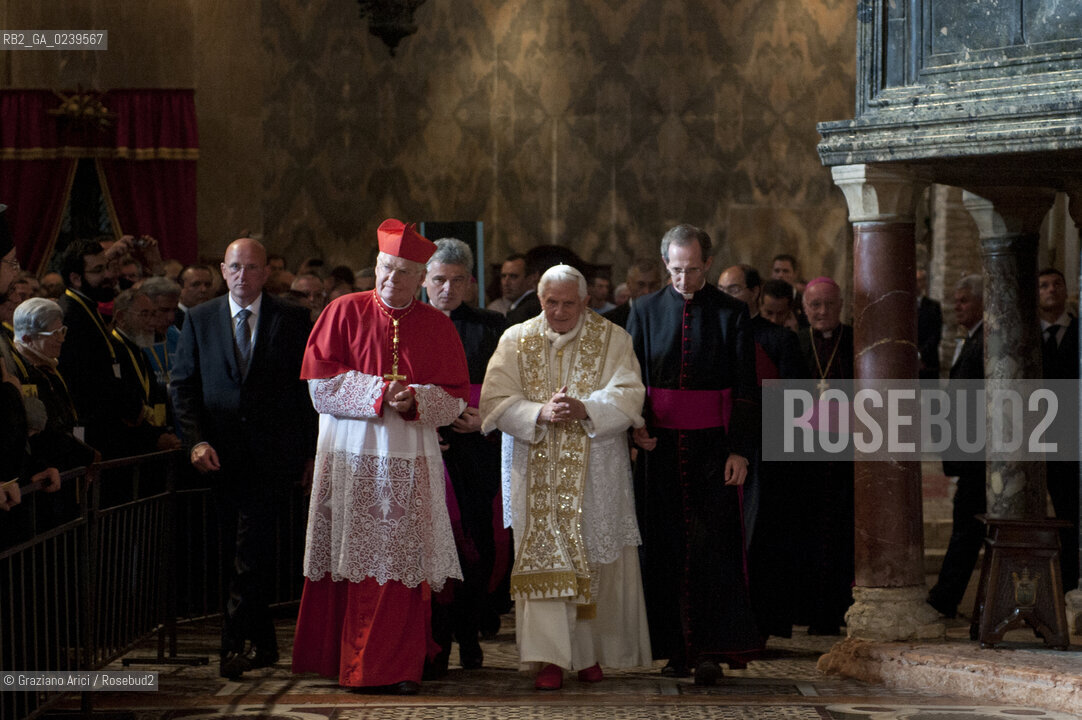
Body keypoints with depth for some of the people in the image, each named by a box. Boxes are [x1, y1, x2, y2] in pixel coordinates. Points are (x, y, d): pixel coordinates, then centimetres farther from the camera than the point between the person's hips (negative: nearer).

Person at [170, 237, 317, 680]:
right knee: (238, 553, 6)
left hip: (272, 455, -3)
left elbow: (309, 387, 4)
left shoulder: (293, 320, 3)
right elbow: (182, 385, 8)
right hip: (222, 456, 3)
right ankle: (261, 644, 16)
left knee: (251, 550, -14)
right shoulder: (199, 320, 8)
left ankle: (238, 642, -11)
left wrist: (311, 451, 0)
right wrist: (196, 440, -4)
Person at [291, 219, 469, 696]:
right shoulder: (344, 312, 5)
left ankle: (397, 668, 0)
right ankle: (341, 660, 9)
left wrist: (414, 401, -12)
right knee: (349, 559, 0)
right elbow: (321, 380, -3)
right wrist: (379, 392, -12)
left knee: (403, 563, -3)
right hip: (351, 457, -1)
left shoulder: (439, 327, 10)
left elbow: (455, 397, 7)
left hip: (410, 461, 1)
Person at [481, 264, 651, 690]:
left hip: (596, 473, 0)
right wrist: (541, 413, -20)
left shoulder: (612, 340, 3)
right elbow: (496, 401, -3)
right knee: (544, 557, -7)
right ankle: (551, 659, -8)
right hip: (539, 473, 0)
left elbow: (628, 395, -8)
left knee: (596, 557, 3)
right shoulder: (517, 341, 6)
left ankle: (591, 651, 17)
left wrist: (584, 409, -24)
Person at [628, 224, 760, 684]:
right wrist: (636, 422, -10)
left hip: (712, 444, -2)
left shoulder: (730, 314, 2)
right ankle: (677, 648, 9)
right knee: (666, 547, 3)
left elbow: (745, 387, 0)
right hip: (658, 444, 2)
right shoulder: (645, 311, 8)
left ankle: (709, 651, -9)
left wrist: (740, 451, -8)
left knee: (710, 547, -8)